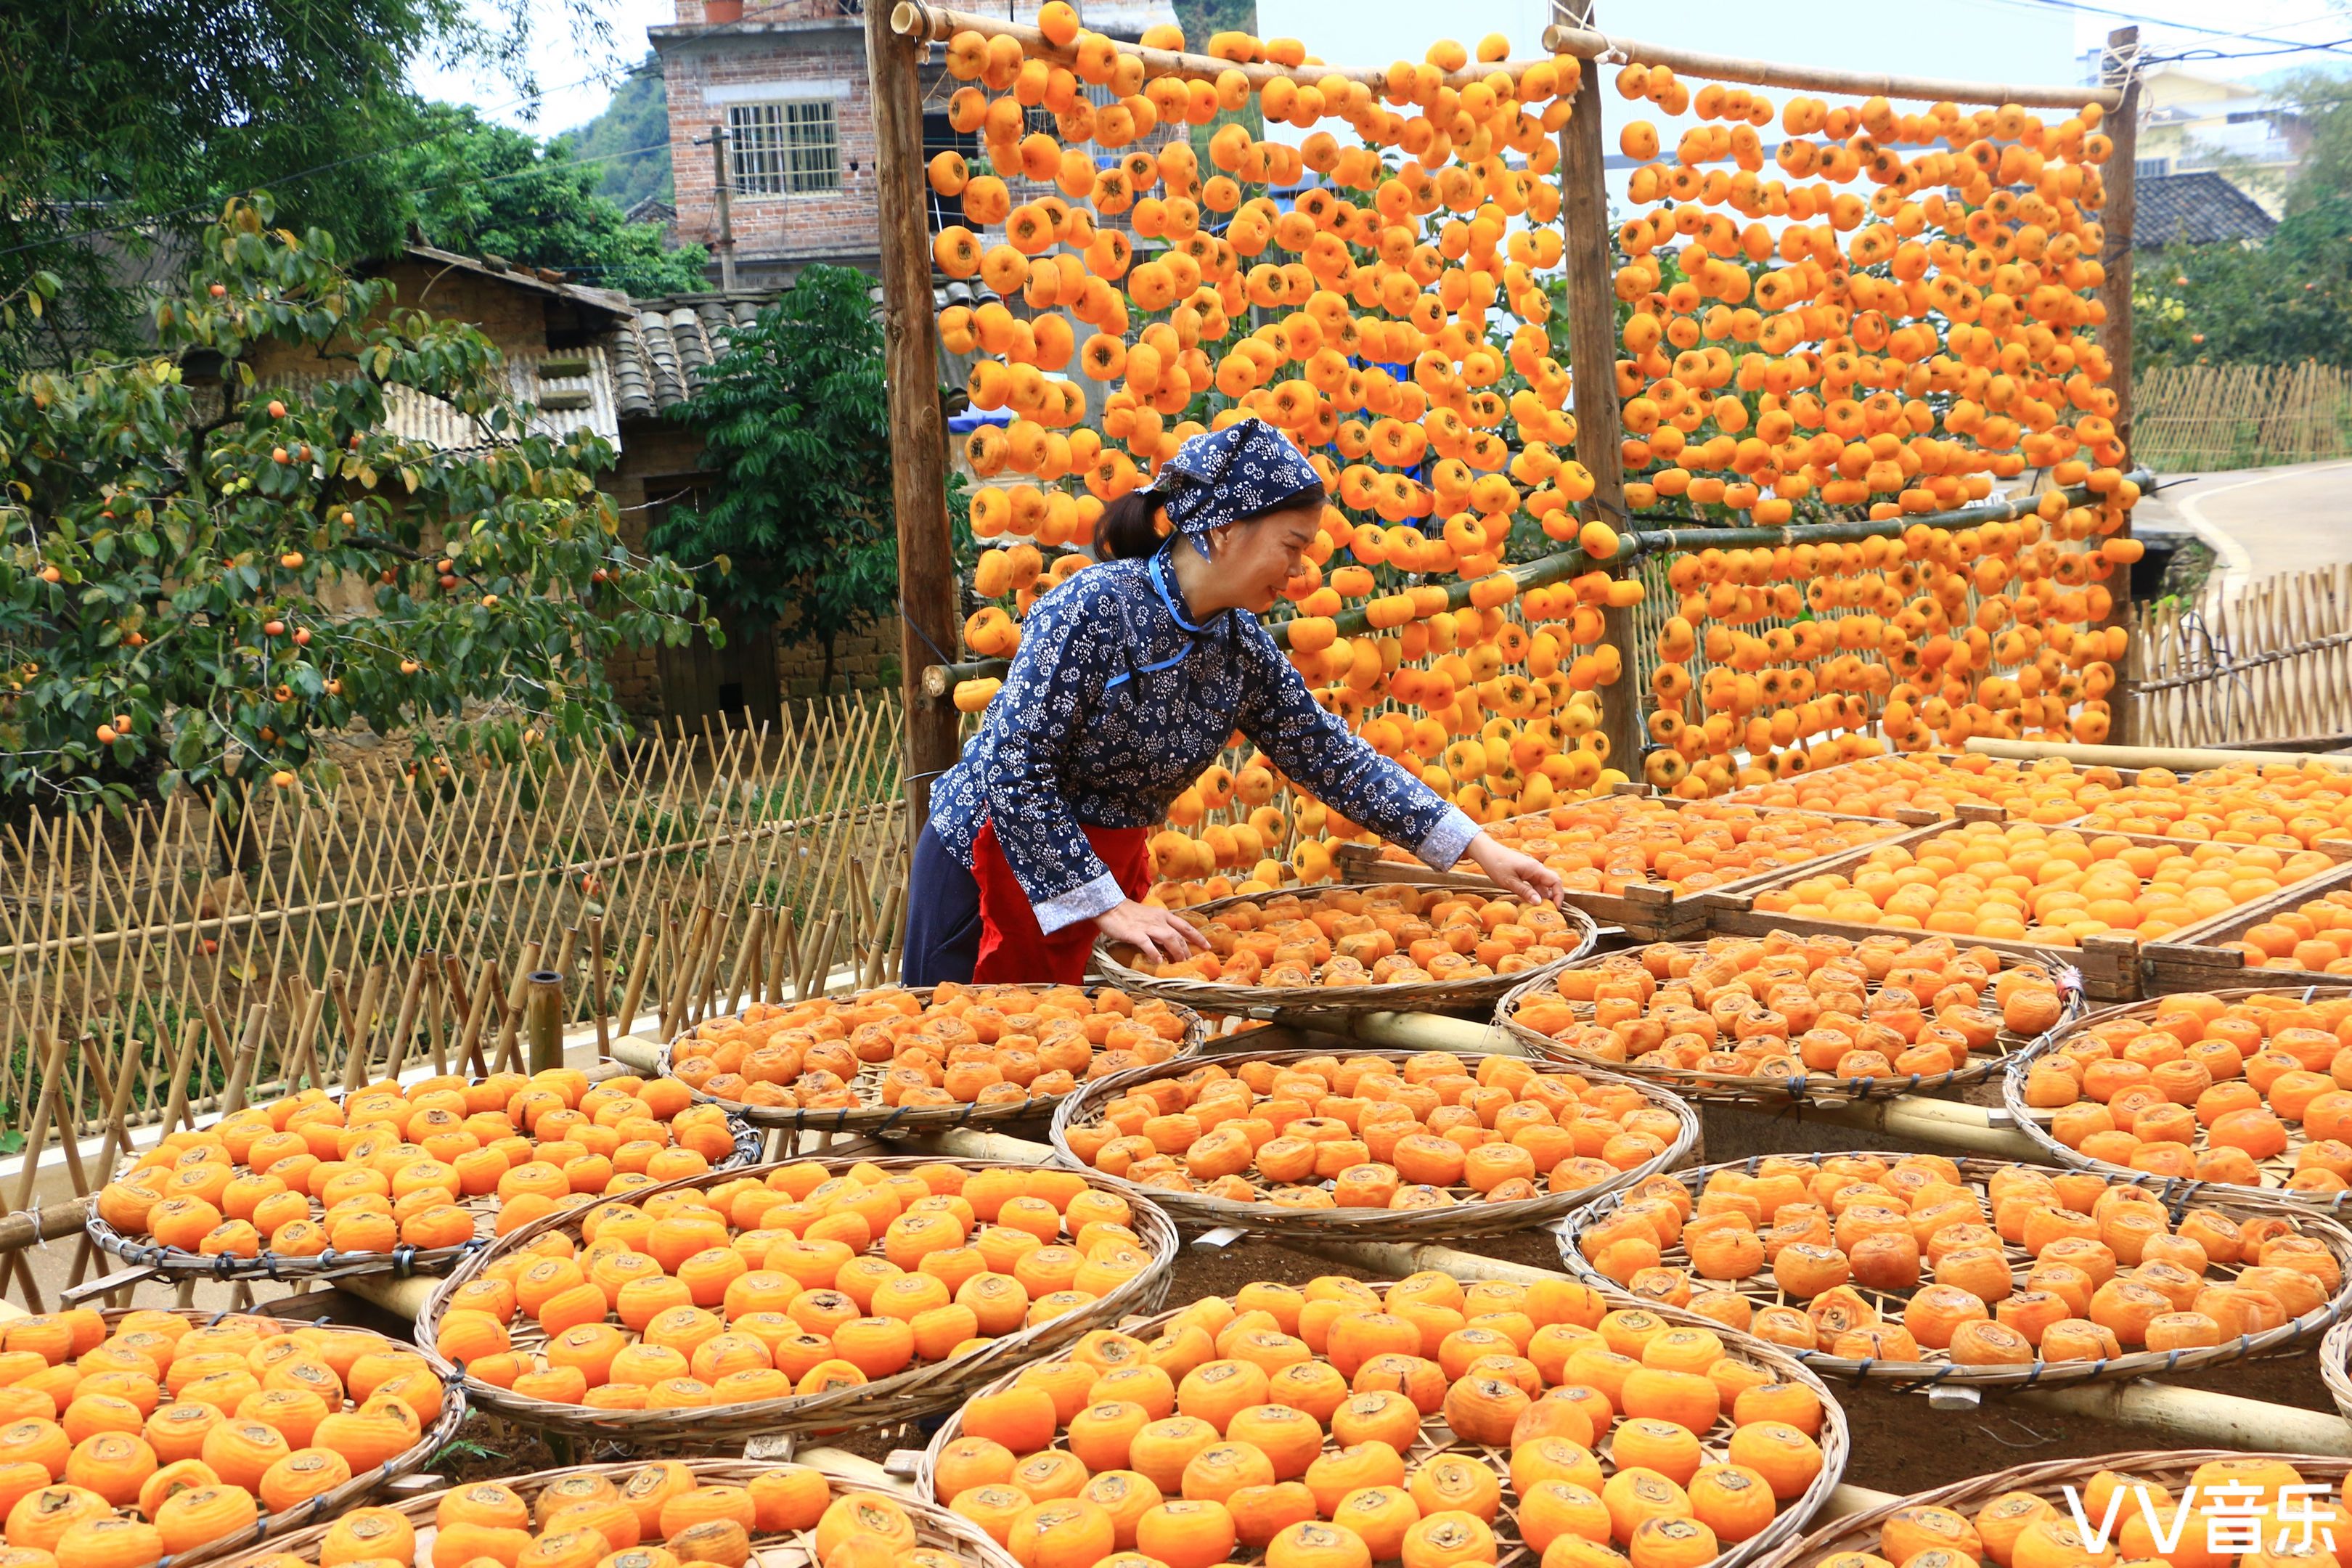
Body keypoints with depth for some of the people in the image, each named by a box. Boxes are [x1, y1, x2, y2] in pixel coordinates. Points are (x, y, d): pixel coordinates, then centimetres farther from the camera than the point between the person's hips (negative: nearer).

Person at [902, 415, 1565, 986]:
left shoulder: (1242, 646, -3)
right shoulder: (1094, 608, -24)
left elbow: (1334, 758, 3)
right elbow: (1013, 771, -25)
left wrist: (1480, 850, 0)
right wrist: (1108, 907, -25)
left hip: (1105, 876, 6)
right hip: (992, 869, -6)